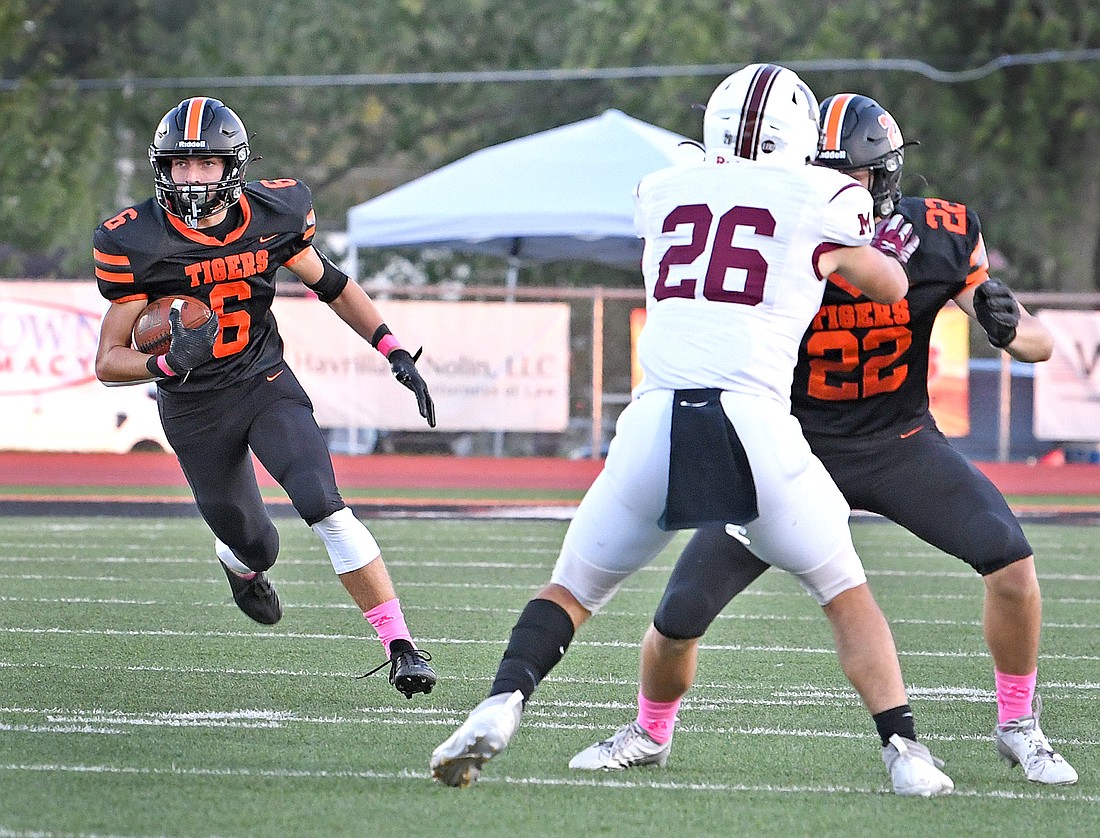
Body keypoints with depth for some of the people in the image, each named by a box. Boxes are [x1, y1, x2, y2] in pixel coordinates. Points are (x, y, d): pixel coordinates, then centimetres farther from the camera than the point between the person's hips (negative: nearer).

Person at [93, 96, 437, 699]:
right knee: (256, 549, 9)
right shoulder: (139, 243, -18)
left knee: (324, 507, -21)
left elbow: (330, 284, 9)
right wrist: (169, 362, -36)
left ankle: (399, 644, -16)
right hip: (195, 411, -1)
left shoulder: (271, 215, -10)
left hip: (267, 384, 1)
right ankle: (238, 563, 51)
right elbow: (109, 362, -16)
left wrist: (396, 353, 4)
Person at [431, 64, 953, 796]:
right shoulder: (823, 201, 11)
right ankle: (905, 752, 6)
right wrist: (890, 246, 51)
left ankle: (502, 703, -7)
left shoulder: (662, 194, 19)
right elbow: (892, 289, 28)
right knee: (848, 596, 17)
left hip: (655, 419, 2)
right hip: (755, 419, -2)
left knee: (572, 590, 17)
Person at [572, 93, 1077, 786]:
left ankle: (1018, 727, 0)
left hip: (900, 443, 1)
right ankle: (650, 733, 28)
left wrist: (1009, 326, -29)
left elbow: (1040, 345, -6)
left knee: (1009, 557, -23)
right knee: (680, 616, -6)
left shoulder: (939, 237, -12)